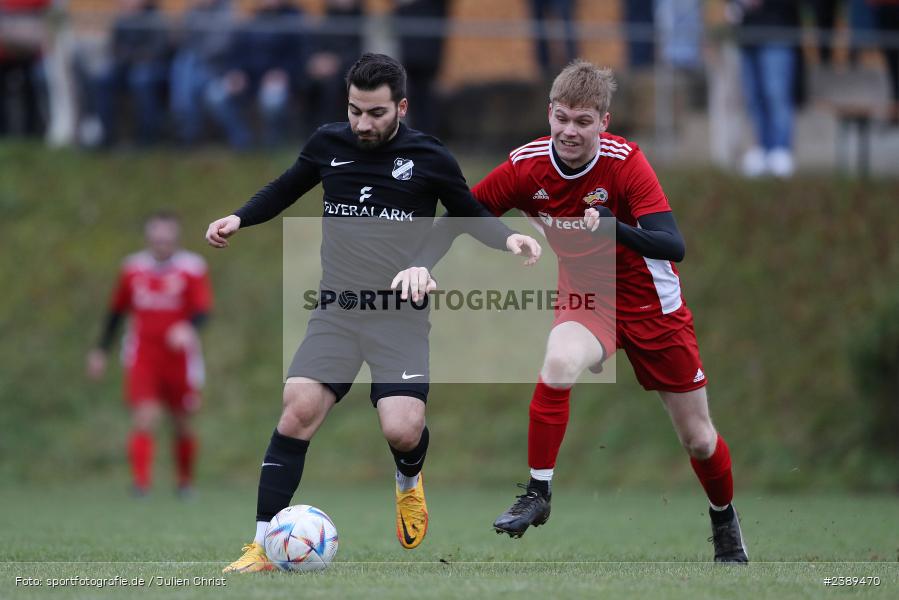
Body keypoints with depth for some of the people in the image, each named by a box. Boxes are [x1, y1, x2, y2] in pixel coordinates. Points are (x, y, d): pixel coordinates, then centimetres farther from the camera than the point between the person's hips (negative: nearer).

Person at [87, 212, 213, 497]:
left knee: (183, 425, 11)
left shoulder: (192, 268, -4)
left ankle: (185, 482, 32)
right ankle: (141, 483, -19)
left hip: (179, 357, -1)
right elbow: (117, 311, 17)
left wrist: (189, 329, -36)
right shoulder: (133, 268, 6)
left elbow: (203, 310, -14)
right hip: (142, 357, 1)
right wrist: (101, 351, 17)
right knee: (144, 418, -16)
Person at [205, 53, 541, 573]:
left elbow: (472, 213, 13)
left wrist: (507, 238, -7)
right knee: (297, 411, -18)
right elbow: (285, 189, 23)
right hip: (337, 311, 2)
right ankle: (263, 546, -12)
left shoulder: (429, 158, -3)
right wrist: (239, 219, 8)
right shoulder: (328, 145, 4)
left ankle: (410, 483, 23)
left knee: (403, 431, -18)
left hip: (401, 314, -2)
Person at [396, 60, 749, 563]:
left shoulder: (626, 162, -25)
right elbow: (460, 216, -6)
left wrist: (614, 229, -51)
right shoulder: (527, 165, -16)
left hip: (653, 305, -1)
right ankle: (537, 494, -22)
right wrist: (423, 265, -23)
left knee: (698, 437, 7)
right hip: (586, 298, 1)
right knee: (560, 362, -34)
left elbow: (673, 246, -33)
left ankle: (725, 522, 38)